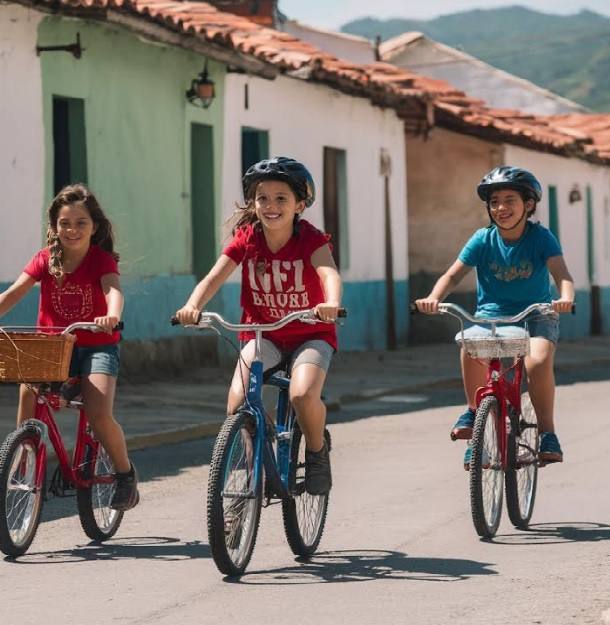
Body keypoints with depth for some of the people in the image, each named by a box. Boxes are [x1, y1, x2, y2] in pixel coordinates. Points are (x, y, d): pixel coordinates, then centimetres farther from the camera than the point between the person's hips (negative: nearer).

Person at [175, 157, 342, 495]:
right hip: (263, 333, 2)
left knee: (303, 395, -30)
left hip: (310, 334, -2)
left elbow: (328, 272, -34)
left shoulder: (310, 239, -15)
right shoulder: (246, 239, -7)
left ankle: (317, 452, 1)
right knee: (237, 402, -21)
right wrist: (193, 306, -39)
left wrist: (331, 303, -56)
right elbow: (214, 277, -18)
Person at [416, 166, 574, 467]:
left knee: (538, 361, -32)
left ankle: (547, 432, -15)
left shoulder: (541, 237, -8)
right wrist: (434, 298, -30)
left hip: (536, 316, -1)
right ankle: (474, 411, -11)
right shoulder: (483, 239, -4)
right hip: (491, 314, 1)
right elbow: (454, 274, -9)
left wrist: (566, 297, -44)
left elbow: (561, 273, -20)